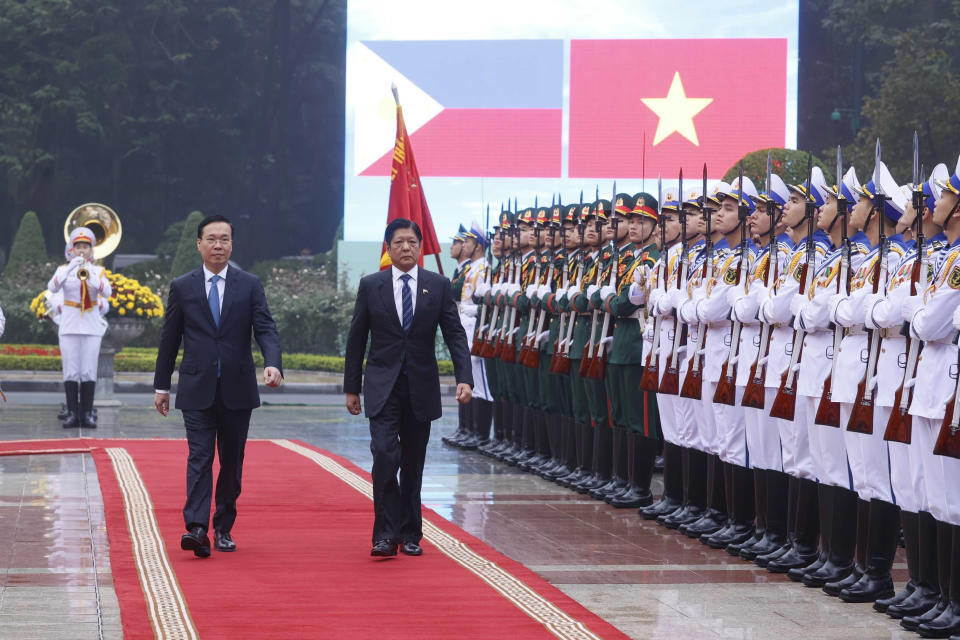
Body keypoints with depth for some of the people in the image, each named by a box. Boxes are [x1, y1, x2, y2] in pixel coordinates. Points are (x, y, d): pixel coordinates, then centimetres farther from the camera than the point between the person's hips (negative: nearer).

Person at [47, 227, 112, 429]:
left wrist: (89, 275, -26)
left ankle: (87, 413, 3)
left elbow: (107, 293, -11)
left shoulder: (98, 271, 8)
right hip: (69, 326, 0)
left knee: (89, 372, -1)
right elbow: (52, 288, -13)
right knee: (71, 372, -3)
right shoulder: (64, 269, 6)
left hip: (92, 326, 0)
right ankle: (72, 413, 0)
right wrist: (70, 269, -25)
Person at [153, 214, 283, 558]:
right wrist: (161, 385, 9)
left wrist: (273, 363, -24)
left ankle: (223, 529, 18)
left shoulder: (250, 285, 4)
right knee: (200, 458, -11)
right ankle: (196, 528, -20)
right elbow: (169, 339, 9)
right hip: (197, 389, -1)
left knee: (232, 461, 7)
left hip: (237, 389, 1)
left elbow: (265, 329, -5)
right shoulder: (182, 287, 5)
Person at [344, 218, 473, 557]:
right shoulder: (370, 286, 2)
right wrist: (351, 387, 5)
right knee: (385, 456, -15)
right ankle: (386, 535, -12)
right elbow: (357, 339, 6)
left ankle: (410, 534, 18)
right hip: (382, 388, -1)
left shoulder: (438, 285, 2)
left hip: (421, 387, 2)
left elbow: (455, 334, -1)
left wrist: (464, 378, -14)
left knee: (413, 463, 8)